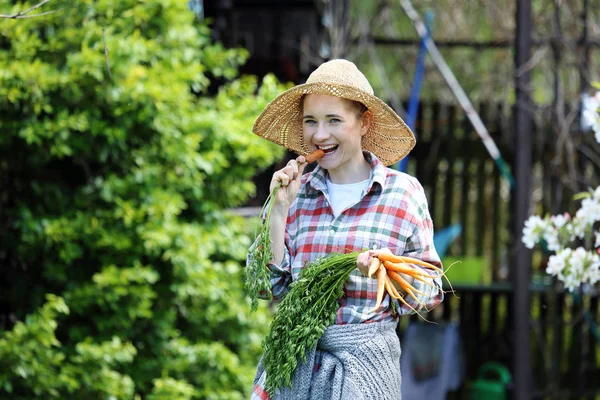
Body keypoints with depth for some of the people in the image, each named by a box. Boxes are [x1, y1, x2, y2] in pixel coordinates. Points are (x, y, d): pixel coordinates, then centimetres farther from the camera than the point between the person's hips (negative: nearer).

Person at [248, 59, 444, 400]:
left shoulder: (404, 193, -2)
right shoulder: (298, 193, 5)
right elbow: (270, 285, 0)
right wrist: (280, 208, -5)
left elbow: (431, 291, -1)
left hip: (363, 365, -2)